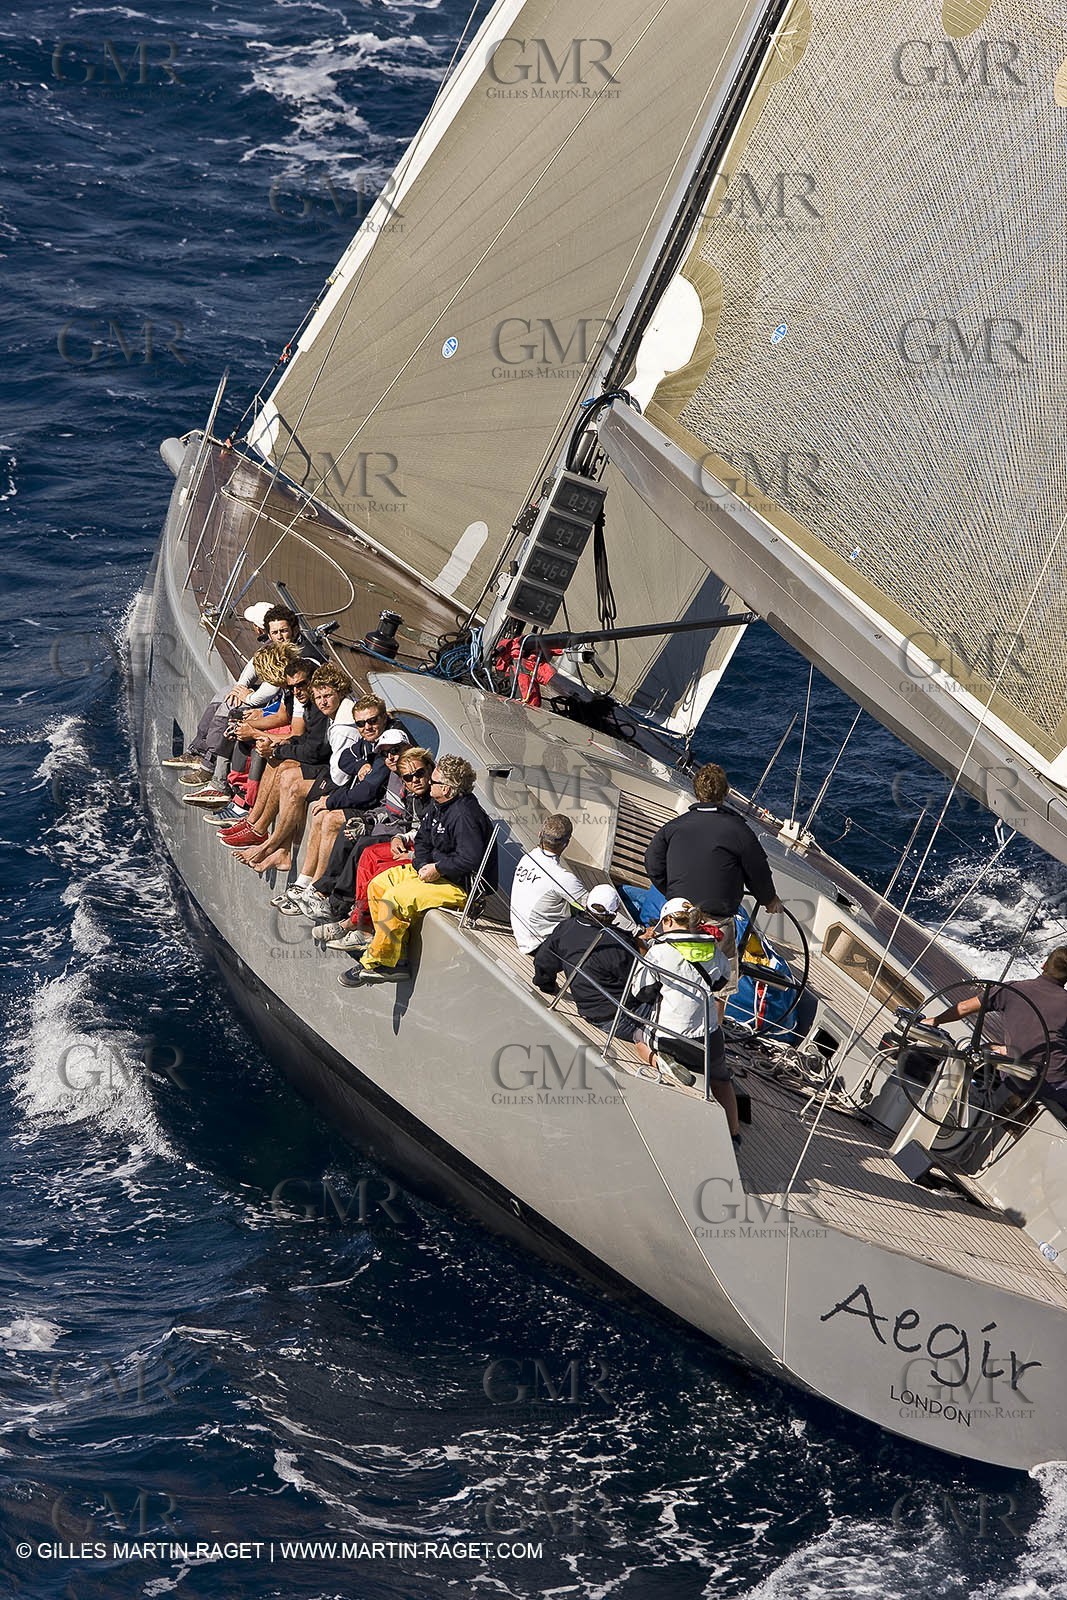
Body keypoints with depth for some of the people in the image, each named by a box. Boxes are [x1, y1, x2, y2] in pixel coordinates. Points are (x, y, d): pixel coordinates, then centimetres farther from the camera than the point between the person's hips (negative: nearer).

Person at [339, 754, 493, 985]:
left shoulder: (465, 815, -25)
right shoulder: (439, 806, 7)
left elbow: (471, 860, -31)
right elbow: (422, 839, 16)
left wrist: (437, 869, -21)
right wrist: (423, 865, -3)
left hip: (462, 885, -11)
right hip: (434, 870, 11)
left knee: (394, 898, -24)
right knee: (378, 886, 8)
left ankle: (375, 963, -12)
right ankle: (397, 961, 3)